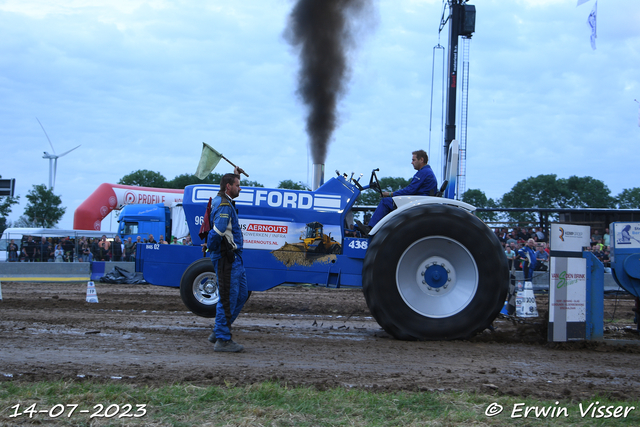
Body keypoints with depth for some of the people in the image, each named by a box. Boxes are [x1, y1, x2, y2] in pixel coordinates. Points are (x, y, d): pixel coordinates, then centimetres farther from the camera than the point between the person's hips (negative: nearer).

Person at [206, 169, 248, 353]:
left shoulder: (223, 201, 16)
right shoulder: (224, 205, -17)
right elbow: (218, 231, -29)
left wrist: (236, 176, 36)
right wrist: (211, 246, -12)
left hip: (234, 257, 11)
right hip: (226, 257, -11)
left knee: (241, 295, 16)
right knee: (228, 298, -6)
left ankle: (218, 332, 22)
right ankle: (222, 340, -1)